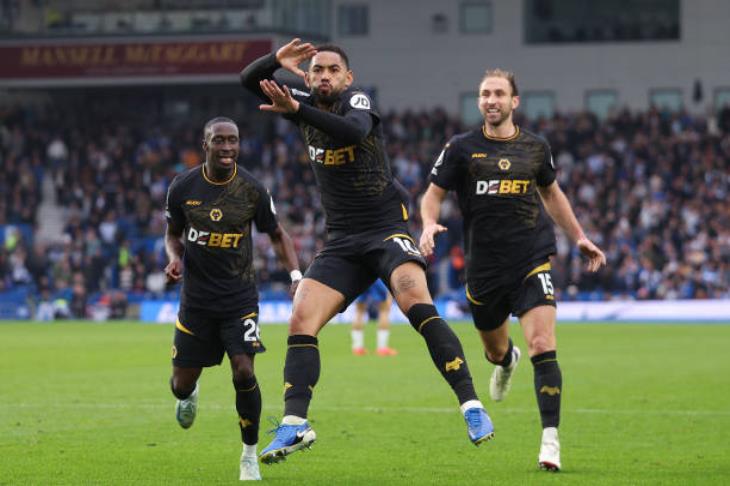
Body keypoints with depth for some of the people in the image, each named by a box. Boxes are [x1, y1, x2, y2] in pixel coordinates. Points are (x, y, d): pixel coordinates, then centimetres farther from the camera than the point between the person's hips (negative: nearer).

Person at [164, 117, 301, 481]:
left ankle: (250, 454, 2)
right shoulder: (183, 187, -6)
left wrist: (295, 275, -10)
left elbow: (277, 235, 4)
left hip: (239, 297, -1)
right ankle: (189, 395, 47)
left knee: (244, 372, -18)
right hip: (196, 298, 2)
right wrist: (175, 258, -13)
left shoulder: (252, 190, -9)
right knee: (182, 382, 5)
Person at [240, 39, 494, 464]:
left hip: (387, 227, -6)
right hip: (342, 242, 6)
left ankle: (472, 407, -30)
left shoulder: (357, 100, -7)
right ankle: (295, 424, -14)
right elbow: (249, 80, 15)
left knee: (416, 303, -29)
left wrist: (296, 110, -42)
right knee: (301, 321, -11)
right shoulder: (307, 104, 11)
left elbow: (356, 130, -31)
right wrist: (276, 61, -7)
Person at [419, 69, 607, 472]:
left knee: (542, 346, -17)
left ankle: (550, 439, -16)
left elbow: (551, 193, 22)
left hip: (533, 260, -1)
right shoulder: (461, 148, -2)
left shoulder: (535, 148, 5)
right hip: (484, 267, 1)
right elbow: (433, 195, 3)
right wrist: (429, 224, -18)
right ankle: (506, 361, 58)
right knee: (495, 350, 18)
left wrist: (579, 237, 22)